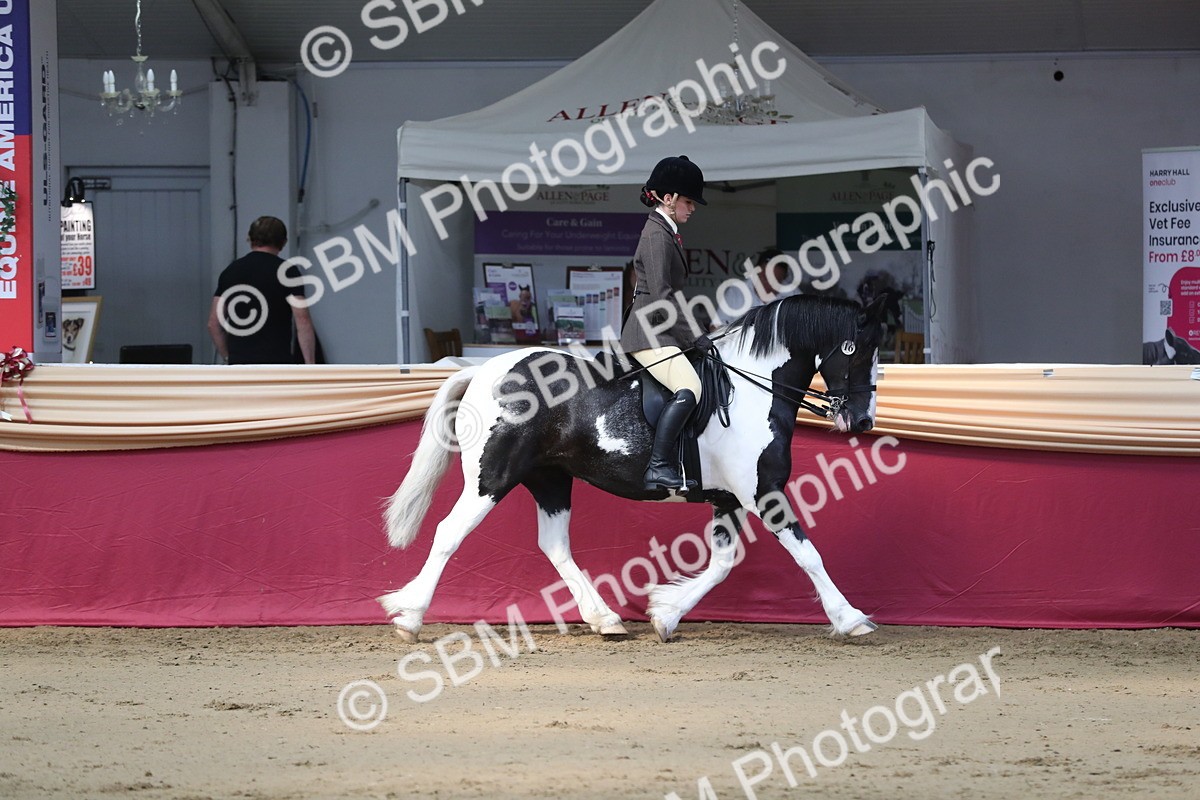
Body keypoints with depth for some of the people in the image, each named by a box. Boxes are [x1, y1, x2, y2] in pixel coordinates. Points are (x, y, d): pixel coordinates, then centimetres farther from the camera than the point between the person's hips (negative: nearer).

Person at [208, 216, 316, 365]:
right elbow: (302, 321, -12)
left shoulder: (230, 272, 9)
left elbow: (214, 323, 10)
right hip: (276, 366, -5)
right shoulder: (287, 271, -5)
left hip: (239, 365, 5)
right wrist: (310, 366, -8)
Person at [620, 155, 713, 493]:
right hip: (650, 334, -11)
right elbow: (661, 296, -20)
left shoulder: (667, 233, 19)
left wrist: (693, 334, 20)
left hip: (660, 331, 11)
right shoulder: (657, 235, -12)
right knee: (688, 389, -28)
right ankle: (658, 467, -30)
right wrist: (693, 336, -18)